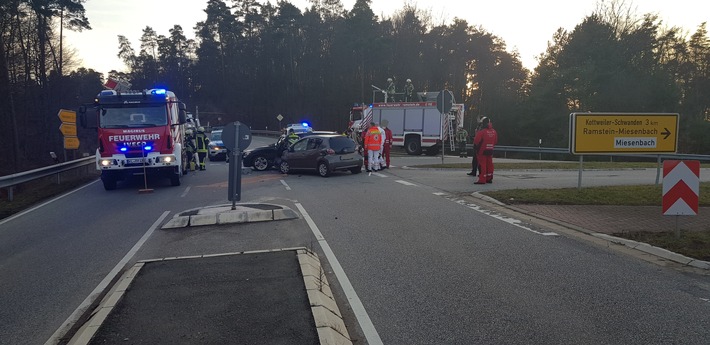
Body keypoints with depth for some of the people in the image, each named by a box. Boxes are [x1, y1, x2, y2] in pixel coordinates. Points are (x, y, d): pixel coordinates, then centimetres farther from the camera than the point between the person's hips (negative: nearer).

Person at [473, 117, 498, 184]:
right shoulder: (494, 132, 4)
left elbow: (476, 141, -15)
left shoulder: (481, 132, -17)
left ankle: (482, 180, -7)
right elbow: (495, 141, 12)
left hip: (482, 151, -6)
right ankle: (489, 179, 22)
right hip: (490, 151, 6)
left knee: (482, 165, -4)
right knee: (489, 164, 14)